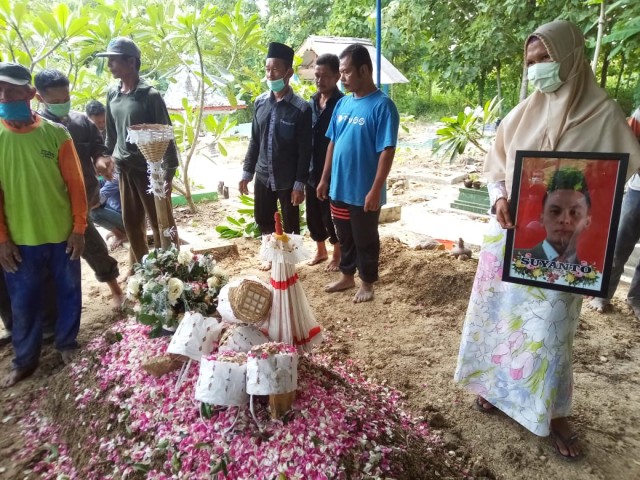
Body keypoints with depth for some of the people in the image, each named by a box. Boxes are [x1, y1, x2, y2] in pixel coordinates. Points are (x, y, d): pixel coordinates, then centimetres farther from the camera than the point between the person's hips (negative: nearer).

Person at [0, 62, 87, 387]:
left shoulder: (56, 134, -6)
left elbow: (75, 184, -3)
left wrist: (78, 227, -6)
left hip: (62, 234, 0)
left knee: (69, 291, 13)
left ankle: (67, 343, 35)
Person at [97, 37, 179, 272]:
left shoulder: (150, 96, -10)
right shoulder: (112, 95, 8)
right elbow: (111, 133, 17)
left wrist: (168, 172, -15)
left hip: (150, 169, -6)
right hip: (125, 169, 6)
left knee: (161, 224, 1)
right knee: (131, 223, 13)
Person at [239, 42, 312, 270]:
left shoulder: (301, 109, -13)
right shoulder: (260, 102, 3)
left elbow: (305, 151, -12)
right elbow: (254, 141, 9)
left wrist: (300, 184, -14)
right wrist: (247, 172, 8)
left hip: (288, 180, -5)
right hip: (263, 176, 5)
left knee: (290, 226, 10)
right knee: (263, 220, 17)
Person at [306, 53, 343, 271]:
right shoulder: (312, 102, 7)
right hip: (312, 170, 6)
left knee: (331, 216, 5)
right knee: (313, 214, 15)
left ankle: (337, 255, 25)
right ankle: (321, 251, 34)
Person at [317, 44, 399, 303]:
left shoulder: (382, 105, -14)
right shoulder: (343, 103, 6)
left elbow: (387, 151, -17)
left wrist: (376, 190, -20)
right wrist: (325, 178, 11)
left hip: (364, 191, -6)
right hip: (339, 187, 6)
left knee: (365, 239, 10)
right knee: (345, 237, 19)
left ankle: (367, 282, 29)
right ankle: (346, 276, 37)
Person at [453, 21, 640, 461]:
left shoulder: (603, 113, -5)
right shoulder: (523, 113, 5)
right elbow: (495, 166, 12)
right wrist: (498, 198, -8)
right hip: (508, 234, 4)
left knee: (549, 326, 3)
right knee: (498, 312, 13)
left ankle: (556, 414, 25)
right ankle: (496, 383, 37)